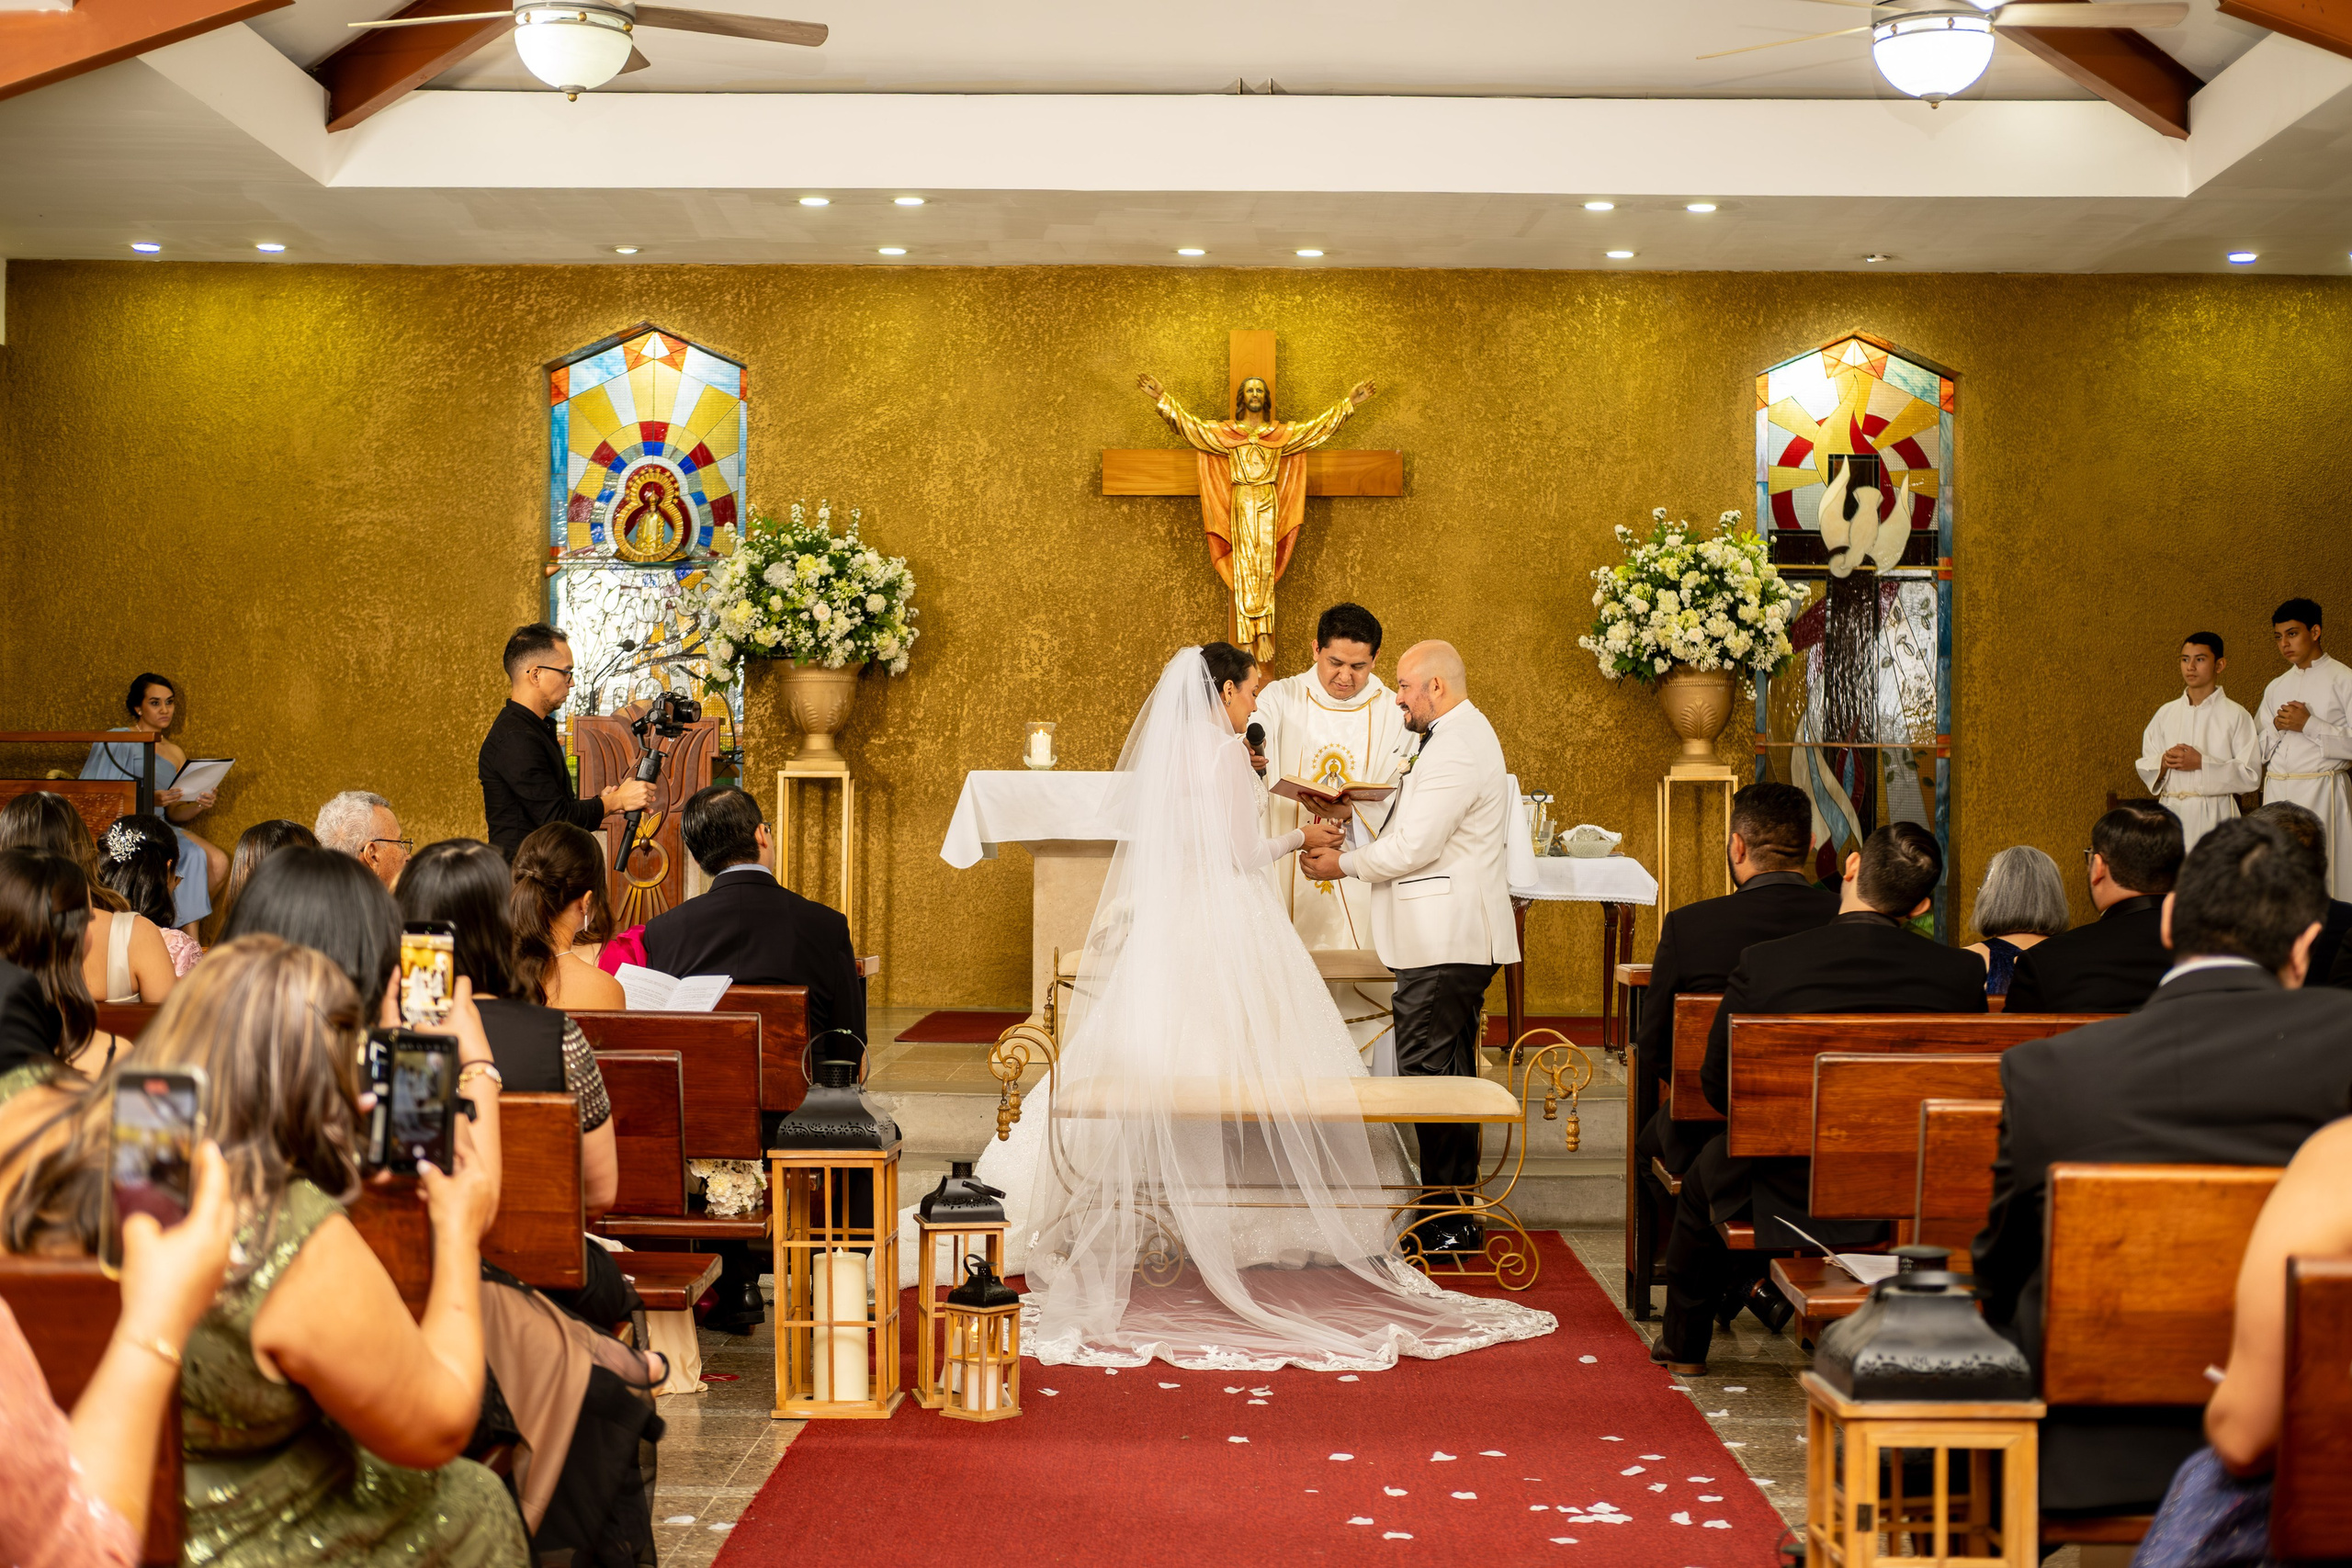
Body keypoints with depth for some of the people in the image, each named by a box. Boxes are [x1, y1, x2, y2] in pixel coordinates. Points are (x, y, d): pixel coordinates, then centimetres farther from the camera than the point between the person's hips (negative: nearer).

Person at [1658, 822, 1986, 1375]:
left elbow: (1719, 1089, -6)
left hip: (1788, 1200, -1)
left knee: (1707, 1168, 31)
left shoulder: (1763, 964, -17)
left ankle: (1684, 1346, 51)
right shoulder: (1961, 972, -13)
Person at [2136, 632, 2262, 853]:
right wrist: (2164, 762, -7)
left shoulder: (2236, 716, 1)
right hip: (2171, 813, 3)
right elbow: (2145, 768, 15)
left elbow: (2251, 777, -5)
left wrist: (2202, 763, -13)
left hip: (2214, 816, -3)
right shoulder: (2166, 714, 12)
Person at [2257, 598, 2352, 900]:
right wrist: (2276, 727, -2)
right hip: (2277, 793, 5)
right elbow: (2259, 751, 17)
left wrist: (2309, 725, -13)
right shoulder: (2275, 688, 18)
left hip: (2321, 793, -5)